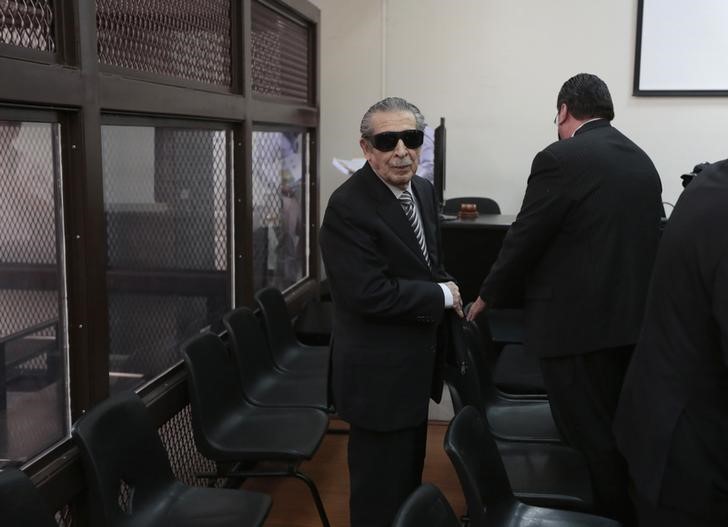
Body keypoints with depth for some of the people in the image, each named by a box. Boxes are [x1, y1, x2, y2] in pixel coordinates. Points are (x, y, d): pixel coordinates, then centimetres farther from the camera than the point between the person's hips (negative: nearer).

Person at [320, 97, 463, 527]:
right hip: (378, 372, -8)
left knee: (409, 475, 25)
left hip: (414, 362, 9)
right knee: (381, 491, 6)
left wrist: (448, 289, -5)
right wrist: (441, 296, -16)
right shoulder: (348, 207, -23)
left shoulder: (423, 190, 5)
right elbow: (370, 294, -29)